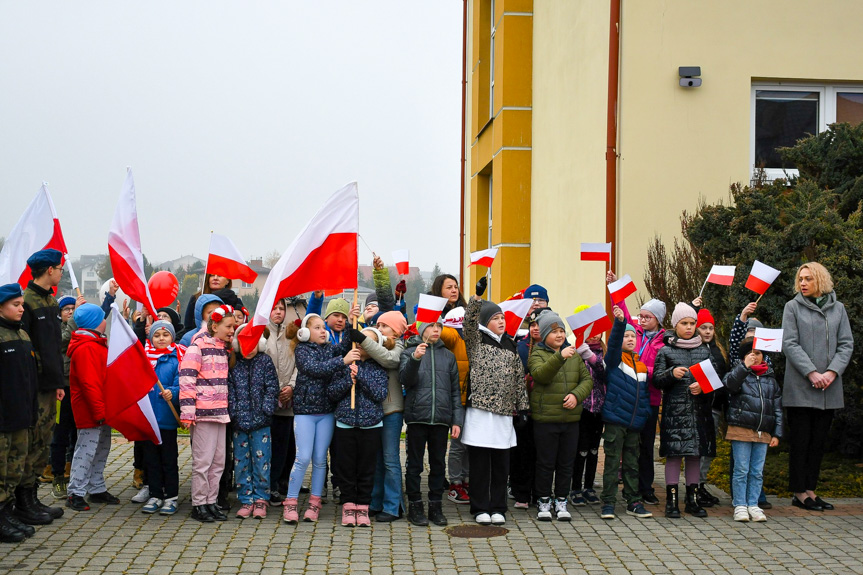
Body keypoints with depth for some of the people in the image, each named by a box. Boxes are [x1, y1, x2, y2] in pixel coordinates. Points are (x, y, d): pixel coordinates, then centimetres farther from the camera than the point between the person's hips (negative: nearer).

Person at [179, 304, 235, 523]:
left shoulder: (224, 348, 16)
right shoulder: (198, 347, -9)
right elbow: (186, 379, -14)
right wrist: (187, 412, -19)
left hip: (220, 412, 8)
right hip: (203, 412, -8)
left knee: (218, 461, 9)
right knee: (203, 460, -3)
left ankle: (211, 502, 17)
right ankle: (198, 505, 5)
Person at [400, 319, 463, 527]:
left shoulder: (448, 356, 14)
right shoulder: (409, 352, 6)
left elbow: (455, 390, 14)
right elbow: (406, 380, -9)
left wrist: (457, 420, 6)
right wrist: (415, 359, -25)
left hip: (441, 418, 3)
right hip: (417, 416, -3)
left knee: (438, 464, 8)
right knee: (415, 464, 3)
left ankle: (436, 506, 16)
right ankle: (415, 506, 11)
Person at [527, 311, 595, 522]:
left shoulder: (575, 355, 12)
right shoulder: (537, 355, -2)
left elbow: (587, 379, 9)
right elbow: (540, 374, -22)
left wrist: (576, 394, -10)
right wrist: (560, 357, -36)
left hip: (571, 418, 4)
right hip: (545, 418, -4)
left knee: (566, 463, 9)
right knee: (546, 462, 3)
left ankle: (561, 501, 20)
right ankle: (543, 501, 16)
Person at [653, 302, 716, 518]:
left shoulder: (704, 350, 13)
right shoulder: (666, 351, 4)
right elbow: (656, 380, -1)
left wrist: (703, 386, -8)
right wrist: (672, 373, -19)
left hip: (699, 409, 3)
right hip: (674, 409, -3)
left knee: (696, 453, 7)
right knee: (674, 453, -4)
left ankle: (693, 499, 16)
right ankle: (671, 500, 2)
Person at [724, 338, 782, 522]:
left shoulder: (771, 379, 15)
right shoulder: (739, 373, 4)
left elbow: (777, 409, 15)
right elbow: (730, 383, -21)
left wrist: (776, 434, 10)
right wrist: (745, 366, -27)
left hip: (763, 433, 4)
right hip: (741, 430, -4)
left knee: (757, 471, 7)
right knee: (741, 470, -2)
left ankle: (753, 505, 14)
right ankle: (740, 505, 5)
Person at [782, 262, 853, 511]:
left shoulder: (838, 308, 9)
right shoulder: (793, 307, 1)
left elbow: (846, 344, 5)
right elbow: (789, 344, -6)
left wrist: (831, 373, -10)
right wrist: (812, 373, -14)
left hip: (829, 389, 3)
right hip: (800, 387, -3)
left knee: (819, 440, 7)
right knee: (801, 440, -1)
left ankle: (810, 490, 15)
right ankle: (799, 492, 6)